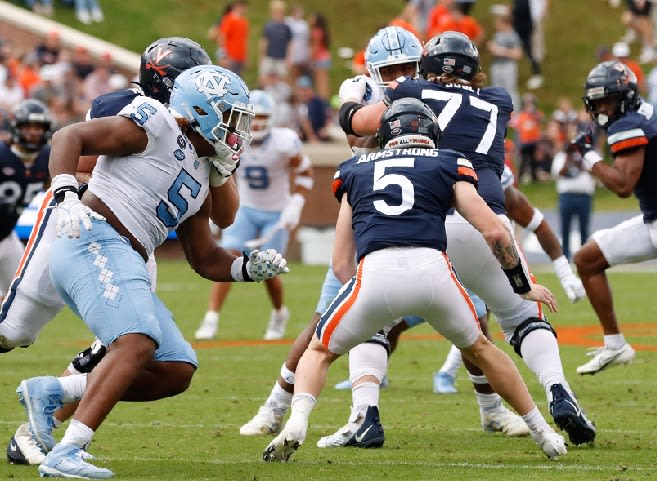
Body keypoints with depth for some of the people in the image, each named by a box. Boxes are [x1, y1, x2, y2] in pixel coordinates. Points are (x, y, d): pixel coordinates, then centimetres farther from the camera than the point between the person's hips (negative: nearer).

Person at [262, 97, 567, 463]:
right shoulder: (448, 165, 24)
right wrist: (523, 286, 28)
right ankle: (544, 434, 33)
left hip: (374, 272, 0)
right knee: (478, 348, 29)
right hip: (431, 268, 0)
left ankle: (297, 422, -5)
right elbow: (495, 231, 15)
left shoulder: (356, 170, 29)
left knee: (320, 351, 23)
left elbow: (341, 263, 25)